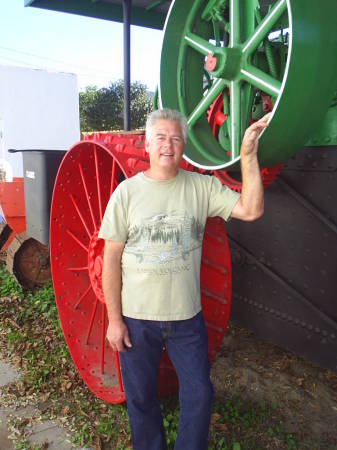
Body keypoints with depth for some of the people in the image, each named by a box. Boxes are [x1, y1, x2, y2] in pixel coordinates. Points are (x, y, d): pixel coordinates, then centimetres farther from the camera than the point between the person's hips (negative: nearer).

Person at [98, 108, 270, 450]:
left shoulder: (202, 187, -3)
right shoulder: (127, 192, -7)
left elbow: (251, 210, -13)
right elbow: (111, 259, -5)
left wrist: (247, 154, -19)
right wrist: (114, 319, -6)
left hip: (187, 317, 1)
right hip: (136, 319, 0)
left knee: (199, 396, 13)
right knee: (141, 399, 18)